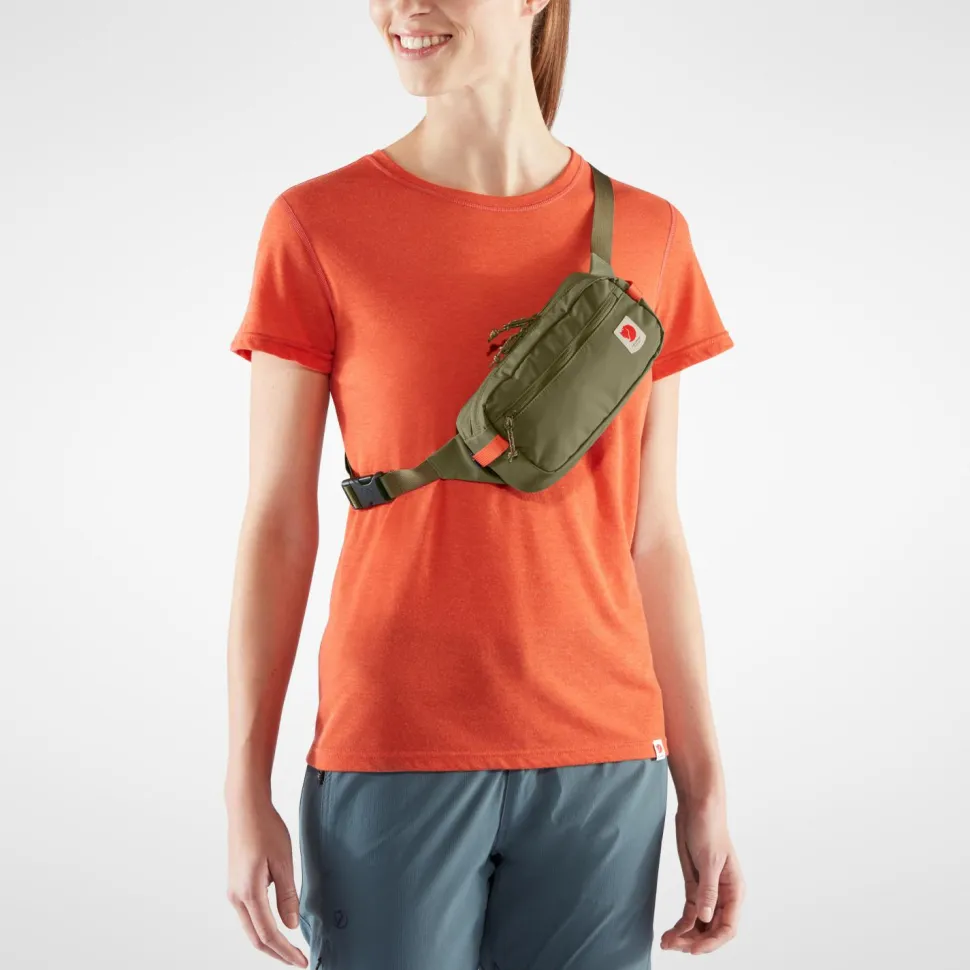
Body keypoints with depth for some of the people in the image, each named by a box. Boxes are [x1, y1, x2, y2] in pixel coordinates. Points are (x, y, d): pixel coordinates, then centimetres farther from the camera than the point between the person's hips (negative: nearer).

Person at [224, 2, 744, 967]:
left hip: (602, 757, 2)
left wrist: (704, 785, 7)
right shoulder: (317, 226, -3)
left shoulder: (649, 237, 4)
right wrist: (246, 794, -3)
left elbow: (650, 535, 7)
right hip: (392, 753, -2)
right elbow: (277, 524, -1)